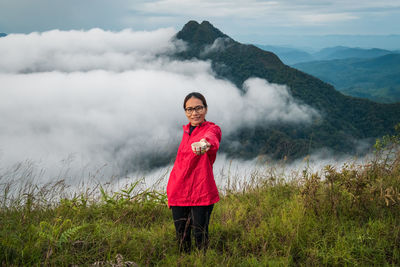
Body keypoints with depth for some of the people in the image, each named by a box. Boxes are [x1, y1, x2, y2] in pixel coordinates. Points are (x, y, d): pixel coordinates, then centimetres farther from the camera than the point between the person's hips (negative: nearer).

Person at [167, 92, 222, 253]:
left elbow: (211, 138, -32)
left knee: (200, 235, -2)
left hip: (201, 193, -5)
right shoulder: (186, 130, 12)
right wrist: (170, 190, 17)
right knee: (181, 237, 10)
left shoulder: (212, 128, -6)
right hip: (179, 192, 5)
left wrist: (205, 142, -57)